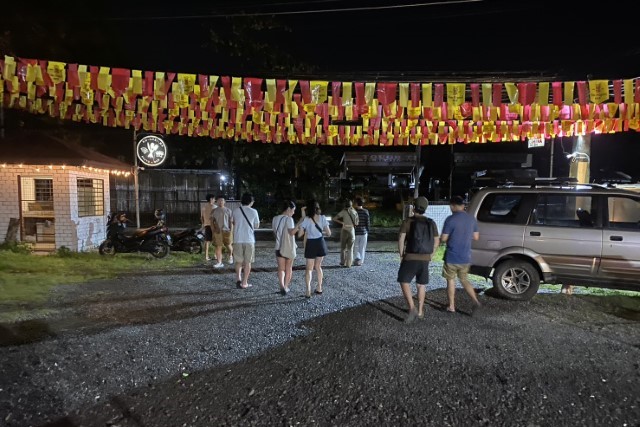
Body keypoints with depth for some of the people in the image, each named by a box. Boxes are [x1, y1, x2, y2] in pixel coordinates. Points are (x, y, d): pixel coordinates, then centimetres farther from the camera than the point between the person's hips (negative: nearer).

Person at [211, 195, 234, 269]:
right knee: (218, 247, -1)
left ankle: (230, 256, 29)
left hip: (227, 230, -1)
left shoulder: (228, 210, 5)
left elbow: (231, 221, 4)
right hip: (218, 231, 1)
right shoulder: (214, 211, 8)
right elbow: (212, 221, 8)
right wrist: (214, 229, -5)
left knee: (229, 245, -3)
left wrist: (231, 230, -3)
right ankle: (219, 263, 5)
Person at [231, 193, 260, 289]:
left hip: (238, 240, 2)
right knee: (247, 262, 8)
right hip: (249, 240, -2)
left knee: (238, 261, 15)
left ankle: (238, 278, -1)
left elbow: (232, 223, 13)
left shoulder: (235, 211, 0)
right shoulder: (253, 211, -6)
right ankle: (244, 283, 10)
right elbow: (257, 226, 5)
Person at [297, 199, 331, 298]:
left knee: (309, 268, 7)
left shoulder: (306, 220, -11)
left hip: (311, 244, -3)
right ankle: (319, 288, 27)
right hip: (320, 243, 3)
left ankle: (308, 291, -7)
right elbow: (328, 233, -3)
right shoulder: (323, 218, -4)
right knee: (318, 266, 21)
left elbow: (299, 234, -8)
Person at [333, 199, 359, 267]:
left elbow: (333, 219, -10)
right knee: (350, 248, 10)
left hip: (344, 230, -2)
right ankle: (349, 263, 5)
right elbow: (356, 223, 2)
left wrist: (341, 222, 3)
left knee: (343, 247, 14)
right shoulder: (355, 212, 2)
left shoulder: (343, 212, -5)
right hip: (352, 231, 2)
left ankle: (343, 262, 15)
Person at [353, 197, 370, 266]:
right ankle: (361, 261, 14)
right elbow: (368, 222, -2)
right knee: (362, 247, 11)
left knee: (355, 247, 12)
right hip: (364, 232, 1)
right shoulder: (365, 211, -5)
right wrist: (367, 231, 11)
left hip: (355, 232, -1)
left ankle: (357, 258, -6)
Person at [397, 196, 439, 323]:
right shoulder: (431, 223, 4)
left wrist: (401, 254, -2)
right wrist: (429, 253, 17)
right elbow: (436, 242, 7)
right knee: (421, 285, 16)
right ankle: (420, 311, 22)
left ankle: (412, 309, -11)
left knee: (404, 282, 3)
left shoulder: (407, 222, -8)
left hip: (410, 258, -4)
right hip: (425, 259, 4)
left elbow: (401, 239, -14)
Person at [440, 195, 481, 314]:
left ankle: (451, 306, 17)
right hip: (466, 257, 5)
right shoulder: (472, 219, 2)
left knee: (451, 280, 11)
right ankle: (475, 301, 5)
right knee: (464, 279, 21)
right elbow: (476, 237, 10)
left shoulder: (450, 219, -16)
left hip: (452, 257, -5)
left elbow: (444, 239, -13)